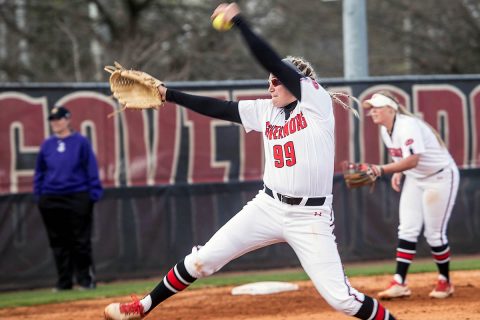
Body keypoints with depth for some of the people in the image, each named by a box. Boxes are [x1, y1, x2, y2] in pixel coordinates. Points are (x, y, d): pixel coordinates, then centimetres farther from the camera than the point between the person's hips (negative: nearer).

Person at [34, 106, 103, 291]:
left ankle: (85, 279, 6)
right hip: (51, 199, 4)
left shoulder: (80, 142, -1)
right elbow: (40, 172, 14)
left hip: (77, 198, -4)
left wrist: (93, 193, -8)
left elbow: (91, 169, -2)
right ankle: (64, 281, 13)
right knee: (58, 242, 6)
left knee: (81, 241, -1)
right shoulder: (47, 145, 9)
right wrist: (38, 194, 7)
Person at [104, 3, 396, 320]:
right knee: (202, 260, 3)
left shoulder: (317, 101, -8)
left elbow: (273, 62, -16)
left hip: (311, 217, -5)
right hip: (268, 207, 5)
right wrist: (169, 94, 5)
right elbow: (217, 108, 9)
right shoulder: (266, 110, 9)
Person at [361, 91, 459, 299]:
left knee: (434, 234, -4)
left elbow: (413, 160, -41)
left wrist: (383, 170, -49)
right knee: (407, 230, -3)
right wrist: (398, 172, -1)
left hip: (441, 177, -8)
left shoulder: (407, 126, -28)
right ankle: (399, 284, -8)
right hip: (414, 179, 8)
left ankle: (445, 282, 14)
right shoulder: (385, 130, 0)